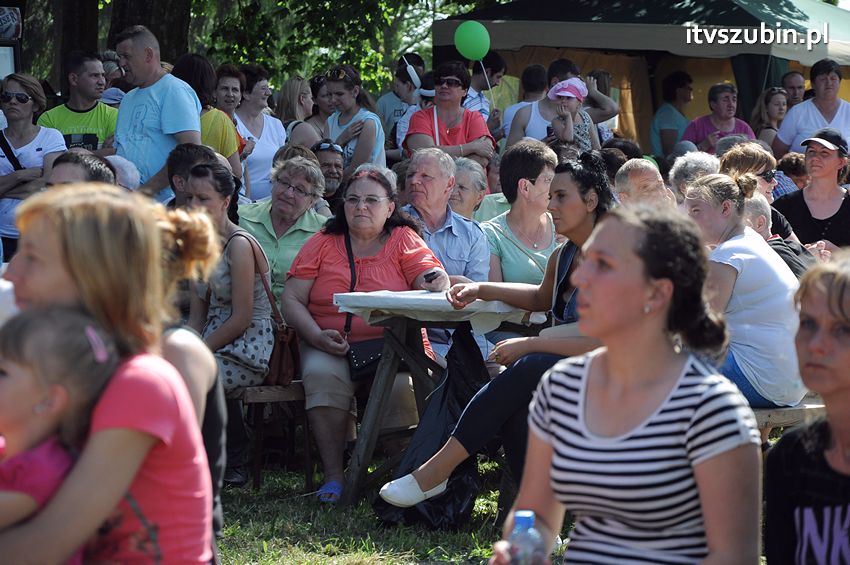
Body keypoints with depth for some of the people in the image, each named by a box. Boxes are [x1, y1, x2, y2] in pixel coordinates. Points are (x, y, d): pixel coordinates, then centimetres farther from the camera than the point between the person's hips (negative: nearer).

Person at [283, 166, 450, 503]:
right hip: (331, 346, 1)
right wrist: (317, 337, -11)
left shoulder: (404, 239, 10)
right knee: (322, 374, -31)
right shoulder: (322, 244, 10)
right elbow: (292, 300, 6)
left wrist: (436, 280, -30)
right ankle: (333, 476, -25)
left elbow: (434, 278, -4)